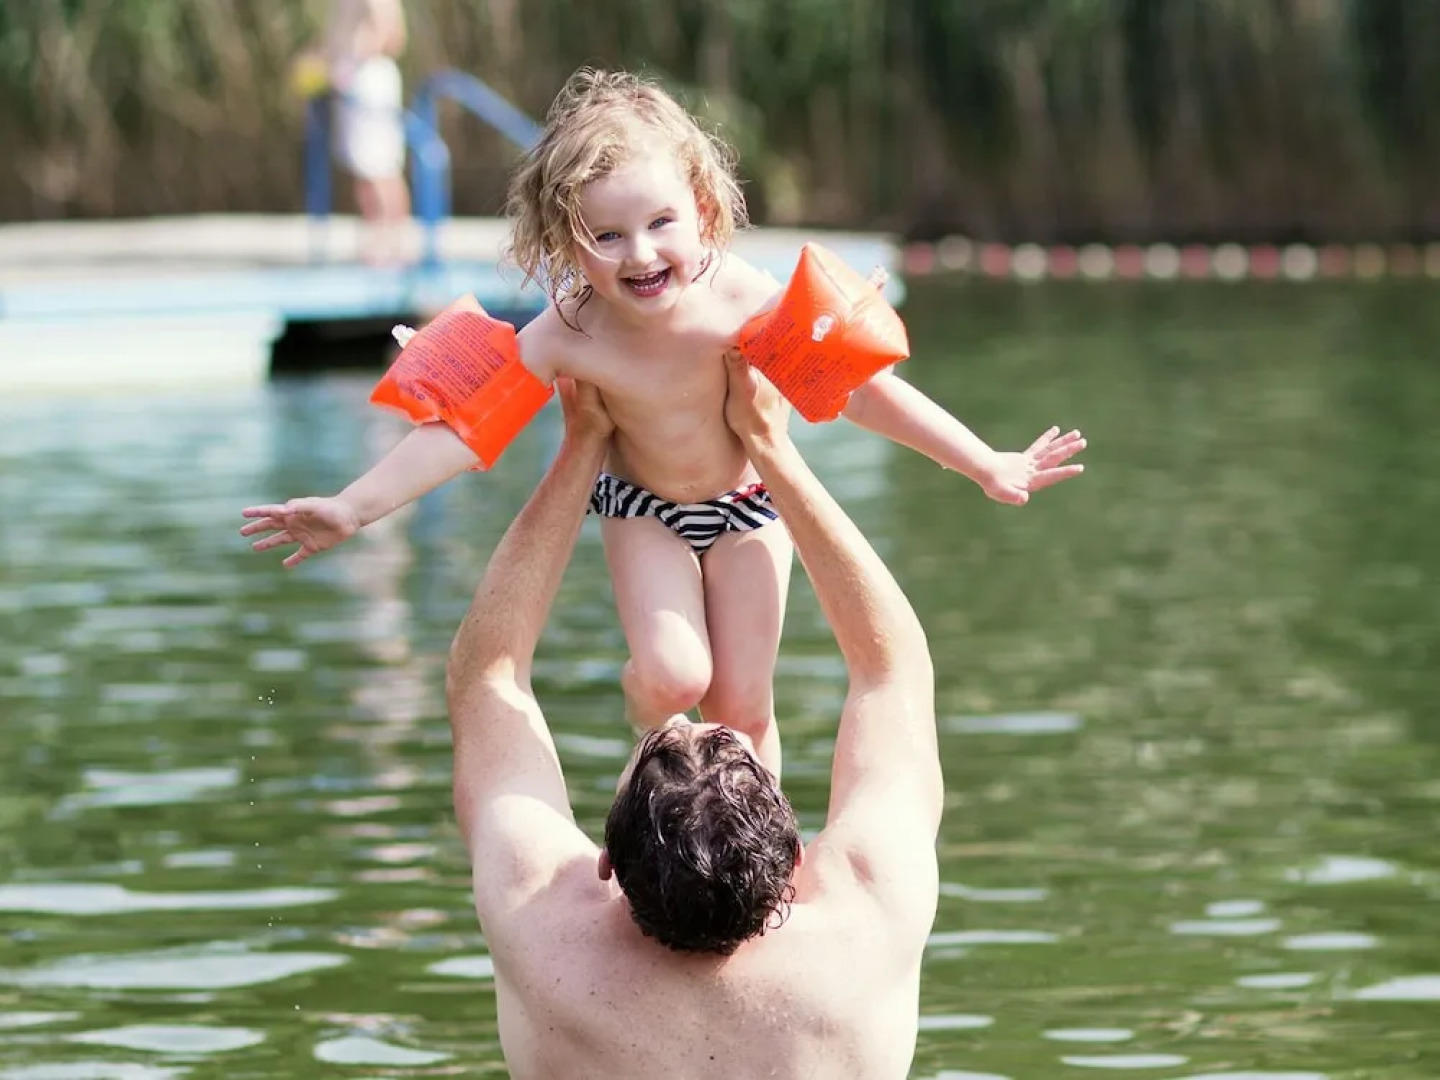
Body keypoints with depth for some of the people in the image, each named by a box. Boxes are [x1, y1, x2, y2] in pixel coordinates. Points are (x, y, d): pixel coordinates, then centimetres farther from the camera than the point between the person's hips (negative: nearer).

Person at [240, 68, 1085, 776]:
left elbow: (865, 391, -23)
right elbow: (465, 430, -30)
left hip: (747, 502, 0)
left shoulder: (747, 304, -32)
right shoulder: (569, 337, -31)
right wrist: (354, 508, -39)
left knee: (743, 706, -1)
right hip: (643, 508, 0)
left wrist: (988, 466, -21)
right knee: (672, 677, -18)